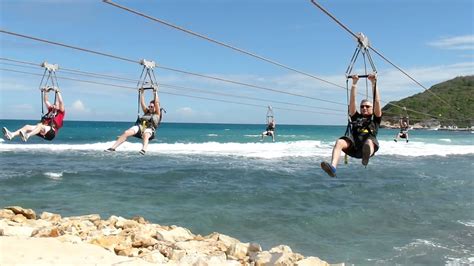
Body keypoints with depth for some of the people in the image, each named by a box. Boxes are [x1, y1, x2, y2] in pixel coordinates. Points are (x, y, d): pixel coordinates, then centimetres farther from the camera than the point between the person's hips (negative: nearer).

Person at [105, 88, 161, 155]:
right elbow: (142, 103, 33)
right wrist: (142, 93, 36)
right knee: (126, 133, -23)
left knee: (145, 135, -42)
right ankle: (113, 147, -30)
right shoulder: (146, 112, 34)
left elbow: (157, 102, 15)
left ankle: (144, 150, -69)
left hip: (149, 129, -4)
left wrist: (155, 92, 21)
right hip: (140, 126, 4)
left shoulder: (157, 114, 20)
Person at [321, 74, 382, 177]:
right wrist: (354, 84, 23)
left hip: (367, 140, -2)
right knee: (339, 142, -31)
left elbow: (377, 102, 20)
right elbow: (352, 101, 27)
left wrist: (374, 83, 17)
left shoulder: (375, 119, 28)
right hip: (352, 146, 2)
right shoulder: (356, 117, 34)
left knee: (369, 142, -39)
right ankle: (333, 167, -52)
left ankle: (366, 155, -74)